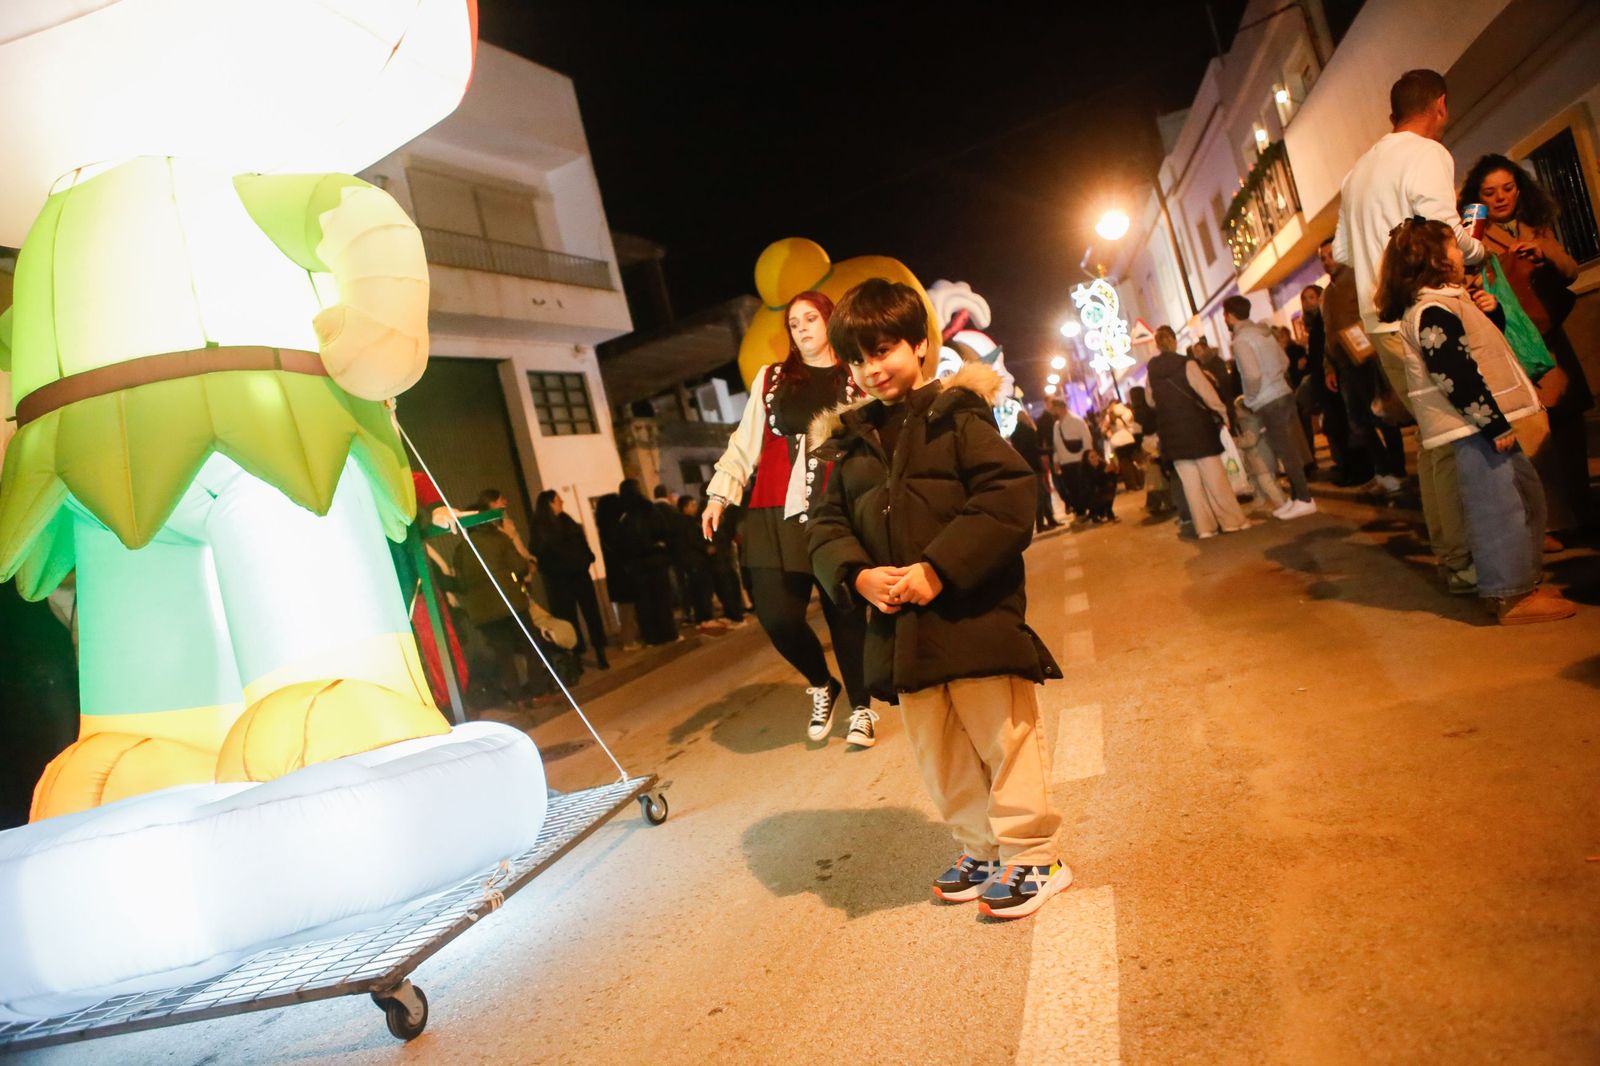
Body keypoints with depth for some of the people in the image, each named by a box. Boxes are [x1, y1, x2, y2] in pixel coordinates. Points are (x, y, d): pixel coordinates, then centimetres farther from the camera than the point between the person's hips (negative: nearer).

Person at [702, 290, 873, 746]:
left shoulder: (857, 380, 9)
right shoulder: (771, 379, 16)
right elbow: (746, 442, 15)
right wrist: (720, 493, 7)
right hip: (777, 512, 2)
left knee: (844, 610, 1)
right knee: (776, 612, -7)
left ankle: (861, 707, 23)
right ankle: (821, 686, 23)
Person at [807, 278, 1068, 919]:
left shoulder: (957, 415, -4)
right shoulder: (848, 443, 11)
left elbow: (1009, 498, -14)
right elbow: (826, 526, 9)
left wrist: (938, 570, -21)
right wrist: (859, 575, -12)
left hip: (976, 613, -5)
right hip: (899, 626, 6)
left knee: (1004, 739, 4)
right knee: (939, 753, 16)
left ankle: (1031, 856, 22)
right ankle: (981, 850, 34)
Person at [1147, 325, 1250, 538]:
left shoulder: (1151, 371, 2)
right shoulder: (1186, 364, -11)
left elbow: (1151, 402, 14)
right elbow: (1207, 393, -11)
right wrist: (1223, 413, 3)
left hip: (1171, 432, 4)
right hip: (1196, 426, -4)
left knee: (1190, 481, 6)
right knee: (1214, 476, 3)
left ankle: (1205, 527, 8)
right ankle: (1232, 521, 7)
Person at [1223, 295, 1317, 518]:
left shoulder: (1241, 340, -15)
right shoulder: (1262, 331, 12)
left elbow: (1252, 374, -24)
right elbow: (1284, 361, 18)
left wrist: (1252, 397, -8)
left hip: (1269, 404, -9)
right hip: (1284, 395, 9)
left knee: (1286, 452, -3)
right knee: (1288, 450, 14)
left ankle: (1304, 500, 2)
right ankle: (1296, 496, 21)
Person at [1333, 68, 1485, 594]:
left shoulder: (1360, 168, 21)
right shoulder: (1427, 153, -6)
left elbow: (1343, 251, 22)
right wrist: (1477, 249, 2)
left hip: (1381, 322, 9)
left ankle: (1447, 550, 19)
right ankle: (1464, 559, -4)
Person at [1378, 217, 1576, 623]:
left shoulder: (1450, 302, 16)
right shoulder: (1433, 312, -17)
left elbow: (1484, 345, 27)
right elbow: (1456, 376, -23)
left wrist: (1491, 313, 8)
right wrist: (1494, 424, -21)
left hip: (1487, 421, 11)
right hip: (1473, 427, -11)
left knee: (1527, 496, 19)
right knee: (1498, 508, -6)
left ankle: (1524, 581, 28)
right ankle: (1511, 596, 1)